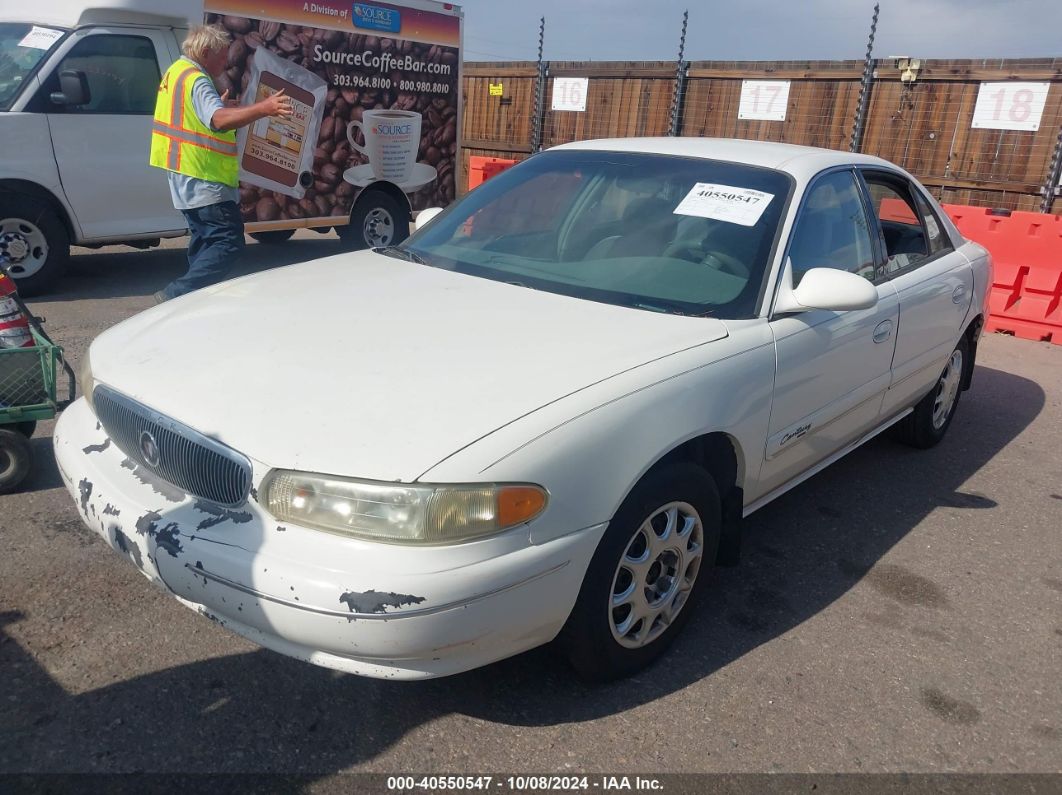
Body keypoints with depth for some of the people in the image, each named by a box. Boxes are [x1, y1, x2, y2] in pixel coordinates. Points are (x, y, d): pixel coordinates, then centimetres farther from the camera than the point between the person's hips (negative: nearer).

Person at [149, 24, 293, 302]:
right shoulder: (196, 81, -18)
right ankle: (175, 296, -17)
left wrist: (219, 104, 18)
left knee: (205, 241, 19)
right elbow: (220, 120, -37)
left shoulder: (176, 71, 15)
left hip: (185, 175, 11)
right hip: (203, 178, -11)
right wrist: (263, 108, -49)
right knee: (228, 242, -12)